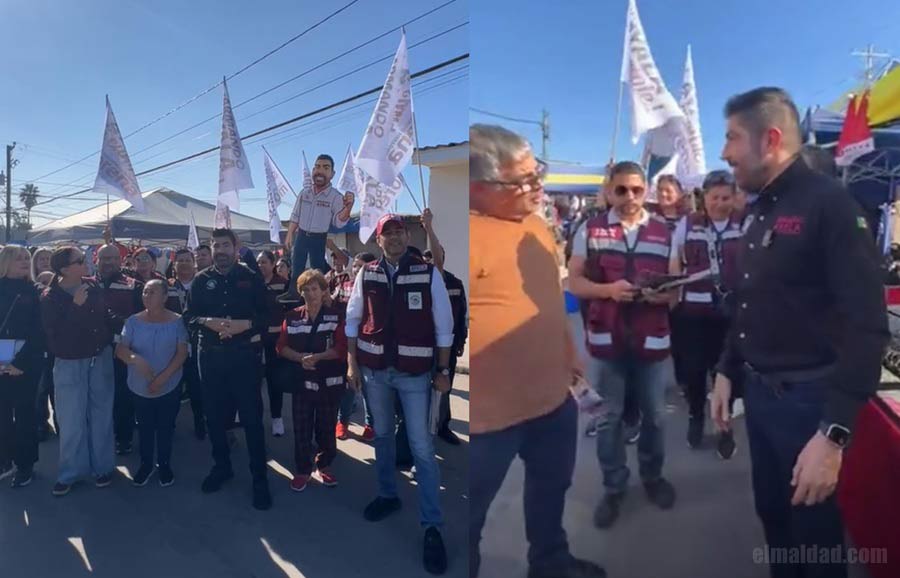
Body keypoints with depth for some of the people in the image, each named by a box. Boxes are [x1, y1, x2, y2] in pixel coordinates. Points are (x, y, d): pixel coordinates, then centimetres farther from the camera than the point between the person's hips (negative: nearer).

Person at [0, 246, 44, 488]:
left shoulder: (34, 292, 0)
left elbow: (38, 332, -6)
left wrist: (20, 362, -14)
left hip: (26, 364, -2)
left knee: (24, 412, 5)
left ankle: (25, 463, 14)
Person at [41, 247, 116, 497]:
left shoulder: (93, 286, -1)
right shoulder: (50, 297, -11)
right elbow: (54, 334, -20)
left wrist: (110, 343, 6)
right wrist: (75, 306, -25)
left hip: (101, 359, 3)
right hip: (70, 364, -3)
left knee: (101, 415, 10)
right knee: (71, 420, 4)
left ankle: (102, 466, 24)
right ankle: (70, 472, 21)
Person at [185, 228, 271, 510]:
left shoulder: (252, 278, -1)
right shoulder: (201, 280, 6)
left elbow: (268, 316, -3)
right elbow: (188, 316, 4)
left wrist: (245, 324, -20)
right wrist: (206, 321, -16)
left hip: (245, 355, -3)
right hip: (211, 356, 3)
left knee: (251, 416, 1)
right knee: (214, 414, 13)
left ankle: (260, 477, 10)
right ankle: (222, 466, 33)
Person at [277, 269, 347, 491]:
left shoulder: (335, 316, -2)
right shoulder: (292, 317, 5)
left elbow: (341, 349, -9)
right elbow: (282, 347, 1)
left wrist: (317, 357, -20)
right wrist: (300, 358, -16)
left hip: (329, 381, -1)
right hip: (302, 381, 1)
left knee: (326, 427, 9)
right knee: (301, 428, 6)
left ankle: (323, 467, 27)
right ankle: (302, 470, 22)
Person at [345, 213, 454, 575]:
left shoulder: (428, 273, -7)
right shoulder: (366, 275, 1)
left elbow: (443, 325, -3)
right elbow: (352, 320, 8)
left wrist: (443, 371, -3)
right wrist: (352, 363, 4)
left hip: (415, 372, -3)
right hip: (375, 370, 3)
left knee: (421, 446, -2)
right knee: (382, 435, 18)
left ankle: (432, 526, 7)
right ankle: (387, 495, 39)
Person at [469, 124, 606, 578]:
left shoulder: (535, 224, 5)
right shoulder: (471, 234, -23)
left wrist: (568, 354, 21)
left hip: (553, 395, 9)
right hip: (488, 412, -8)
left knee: (551, 486, 28)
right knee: (470, 512, 13)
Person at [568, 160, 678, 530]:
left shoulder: (664, 233, 4)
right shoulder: (589, 231, 0)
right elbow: (574, 281, -1)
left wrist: (666, 295, -14)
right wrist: (607, 290, -18)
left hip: (652, 338, 1)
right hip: (605, 338, -1)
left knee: (654, 414, 16)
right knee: (609, 417, 10)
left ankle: (653, 475, 39)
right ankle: (614, 487, 27)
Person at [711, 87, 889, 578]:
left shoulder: (830, 204, -17)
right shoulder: (761, 213, 9)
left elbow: (867, 326, -23)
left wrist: (833, 434, -26)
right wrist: (727, 372, 15)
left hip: (807, 399, -7)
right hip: (757, 392, 7)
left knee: (813, 527, 12)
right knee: (772, 513, 21)